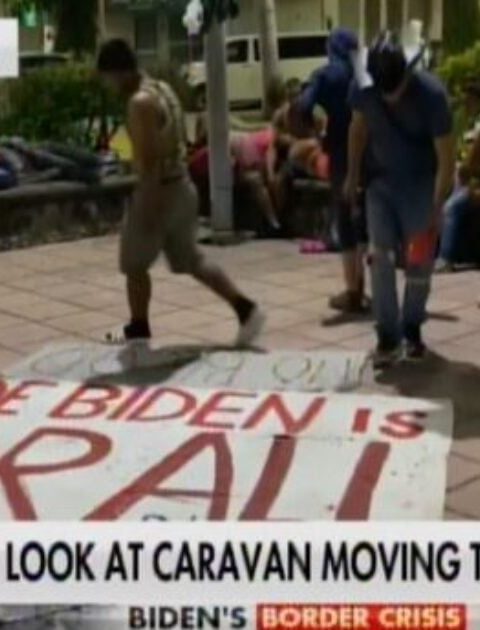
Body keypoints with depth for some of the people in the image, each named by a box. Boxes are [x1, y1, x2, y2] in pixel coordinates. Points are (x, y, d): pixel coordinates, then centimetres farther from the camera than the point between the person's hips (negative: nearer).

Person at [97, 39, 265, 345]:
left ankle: (139, 331, 21)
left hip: (160, 190, -9)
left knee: (134, 265, 8)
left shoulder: (140, 102, -18)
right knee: (192, 260, 16)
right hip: (182, 186, 9)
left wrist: (150, 205, -23)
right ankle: (246, 309, 10)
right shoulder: (164, 89, 12)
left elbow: (150, 157, -24)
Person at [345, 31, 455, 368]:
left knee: (420, 261, 1)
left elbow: (446, 157, -21)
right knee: (381, 257, -7)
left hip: (422, 183, -2)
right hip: (381, 181, 2)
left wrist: (437, 209, -22)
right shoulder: (364, 87, -16)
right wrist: (352, 176, 9)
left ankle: (413, 329, 20)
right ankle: (388, 336, -2)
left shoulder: (431, 93, -26)